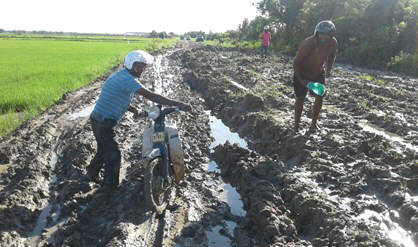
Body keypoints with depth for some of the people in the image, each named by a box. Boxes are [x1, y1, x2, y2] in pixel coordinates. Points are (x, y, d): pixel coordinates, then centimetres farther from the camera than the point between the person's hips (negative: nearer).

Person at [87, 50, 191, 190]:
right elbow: (150, 95, -30)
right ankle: (111, 187, 15)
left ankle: (91, 174, 45)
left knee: (104, 150, 27)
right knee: (113, 155, 0)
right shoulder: (127, 79, -20)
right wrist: (177, 104, -32)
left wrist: (132, 109, 11)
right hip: (104, 123, -10)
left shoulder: (121, 75, 13)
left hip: (99, 120, 10)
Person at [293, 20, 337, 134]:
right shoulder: (307, 44, -33)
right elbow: (296, 62, -25)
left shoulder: (332, 43, -17)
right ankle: (296, 126, 11)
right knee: (300, 98, 0)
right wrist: (301, 80, -31)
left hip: (318, 73, 4)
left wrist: (328, 69, -2)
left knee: (320, 96, -1)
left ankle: (314, 123, 14)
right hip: (302, 74, -4)